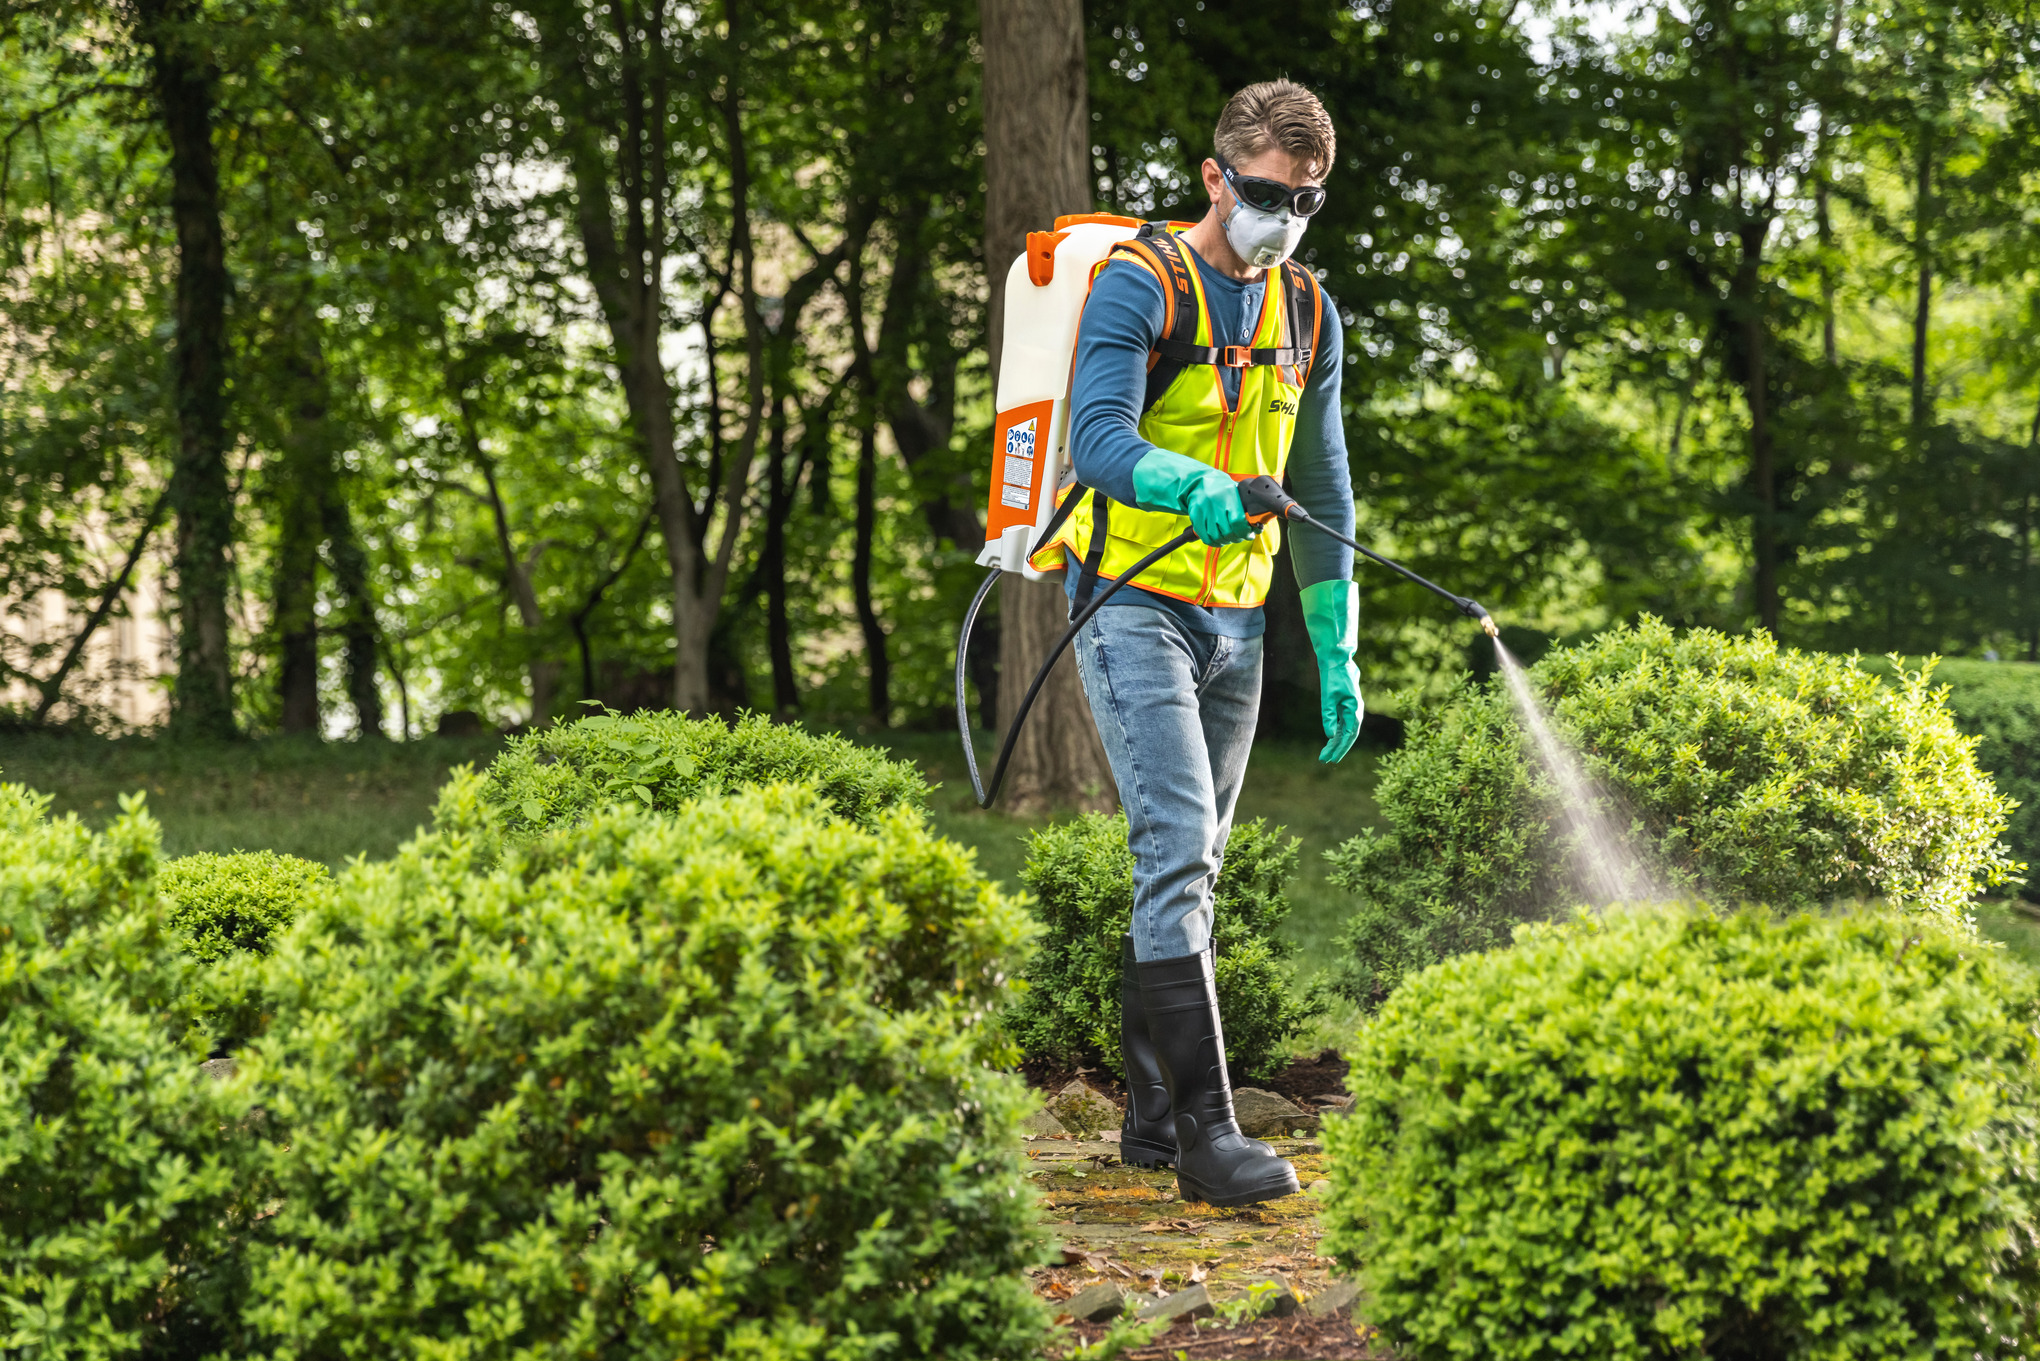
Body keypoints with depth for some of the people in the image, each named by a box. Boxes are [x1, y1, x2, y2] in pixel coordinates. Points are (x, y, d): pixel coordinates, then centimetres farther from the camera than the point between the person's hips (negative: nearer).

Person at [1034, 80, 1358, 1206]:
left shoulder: (1307, 315, 12)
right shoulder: (1141, 286, -10)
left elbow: (1324, 492, 17)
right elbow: (1099, 440, -23)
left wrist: (1337, 648, 13)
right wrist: (1199, 486, -43)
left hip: (1235, 618, 7)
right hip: (1133, 607, -7)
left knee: (1190, 863, 11)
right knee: (1178, 852, -16)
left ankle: (1151, 1113, 19)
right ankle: (1205, 1131, -19)